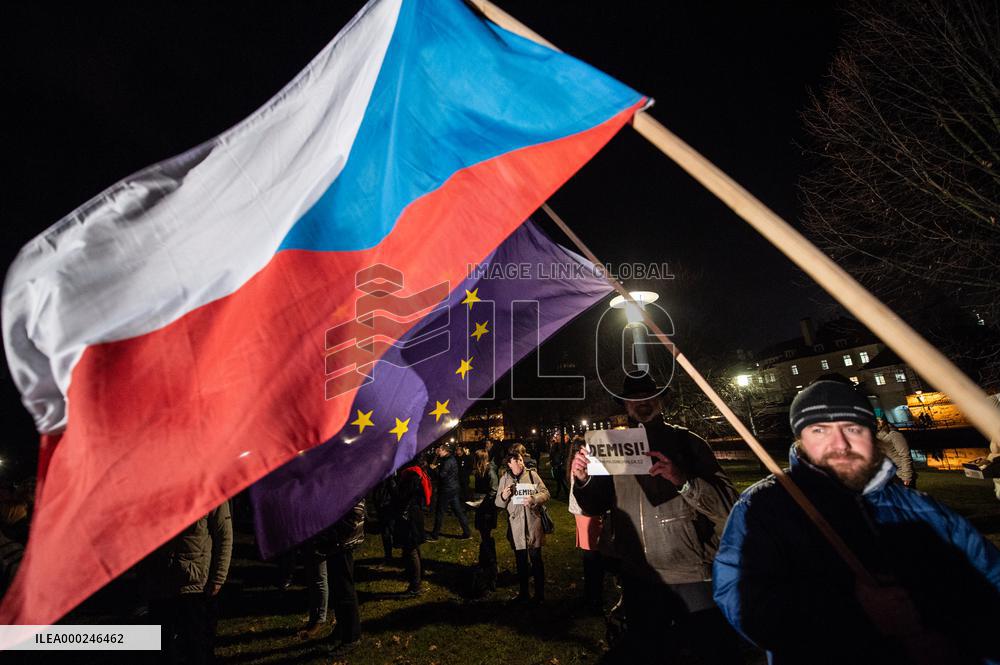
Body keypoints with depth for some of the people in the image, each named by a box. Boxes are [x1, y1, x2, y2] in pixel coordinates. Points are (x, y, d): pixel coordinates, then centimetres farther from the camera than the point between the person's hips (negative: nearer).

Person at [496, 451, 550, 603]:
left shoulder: (532, 474, -3)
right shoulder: (504, 479, 3)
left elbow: (545, 493, -3)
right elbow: (498, 503, 8)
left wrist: (534, 499, -21)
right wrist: (503, 496, -14)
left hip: (533, 523, -2)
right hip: (516, 525, 2)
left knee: (536, 559, 6)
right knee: (520, 561, 14)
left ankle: (540, 595, 21)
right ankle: (523, 593, 31)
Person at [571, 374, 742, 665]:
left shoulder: (686, 442, -6)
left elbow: (727, 504, -15)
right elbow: (593, 506, 6)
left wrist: (683, 479, -32)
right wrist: (582, 480, -15)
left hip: (691, 576, -3)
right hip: (637, 577, 3)